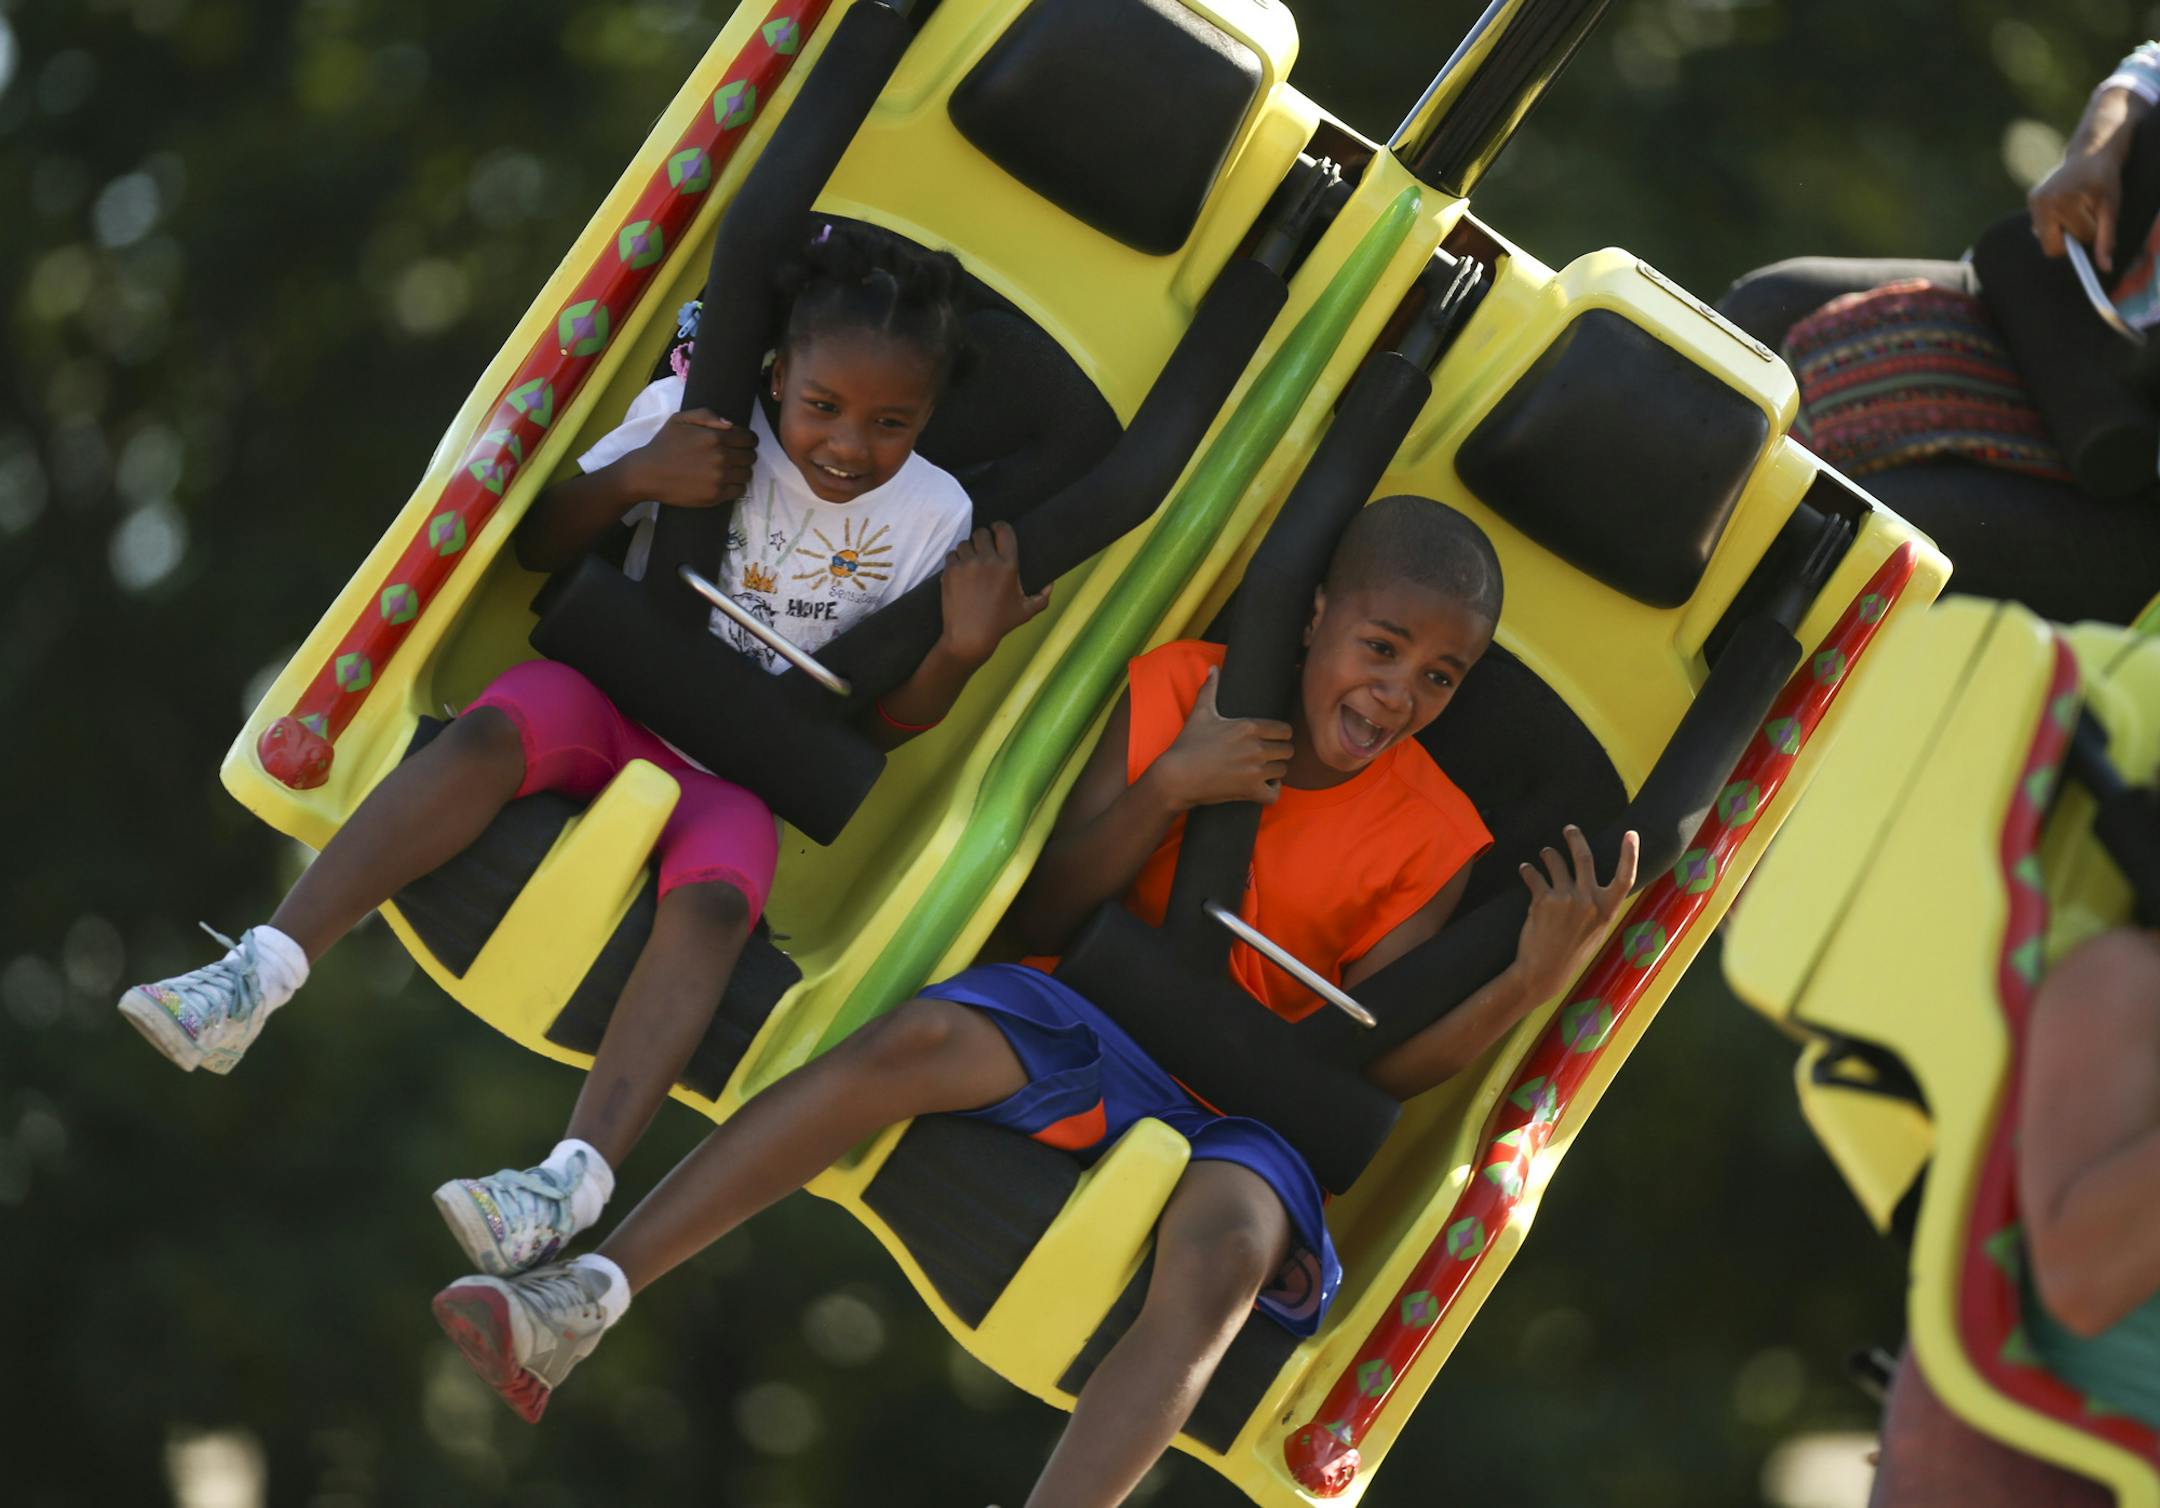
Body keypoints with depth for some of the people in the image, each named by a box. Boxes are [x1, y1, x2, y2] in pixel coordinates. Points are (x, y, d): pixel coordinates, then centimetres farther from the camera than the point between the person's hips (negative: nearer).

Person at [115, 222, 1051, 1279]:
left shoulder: (932, 520, -3)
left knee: (712, 902, -33)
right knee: (494, 732, -34)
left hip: (740, 766, 0)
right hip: (614, 696, 0)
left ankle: (573, 1183, -49)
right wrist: (632, 477, -19)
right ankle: (263, 972, -42)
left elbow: (885, 723, 4)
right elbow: (537, 546, 1)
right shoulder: (698, 416, -5)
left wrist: (963, 650, -16)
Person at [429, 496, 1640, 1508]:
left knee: (1221, 1255, -35)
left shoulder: (1434, 841, -2)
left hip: (1242, 1109, -1)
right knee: (916, 1042, -28)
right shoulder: (1179, 692, 0)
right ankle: (585, 1302, -33)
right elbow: (1044, 921, 0)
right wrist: (1166, 790, -15)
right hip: (1088, 1032, 1)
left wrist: (1532, 983, -20)